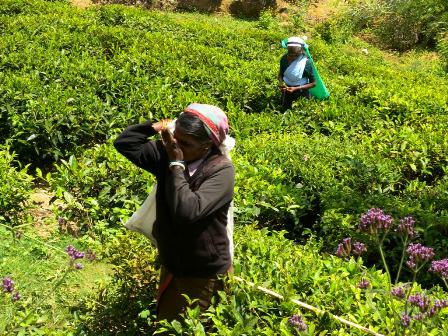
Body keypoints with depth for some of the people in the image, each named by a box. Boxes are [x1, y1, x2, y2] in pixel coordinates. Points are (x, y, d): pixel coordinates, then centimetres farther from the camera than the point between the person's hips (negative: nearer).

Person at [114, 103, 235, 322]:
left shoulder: (221, 170, -24)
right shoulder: (168, 154, -7)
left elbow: (188, 212, -37)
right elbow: (124, 143, -4)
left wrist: (177, 165, -30)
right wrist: (157, 126, -13)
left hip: (205, 274, -6)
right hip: (171, 265, 6)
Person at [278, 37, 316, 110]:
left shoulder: (306, 63, -24)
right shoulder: (284, 59, -13)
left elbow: (313, 83, -17)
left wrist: (296, 88, -25)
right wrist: (281, 82, -17)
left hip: (301, 94, -4)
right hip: (287, 91, 4)